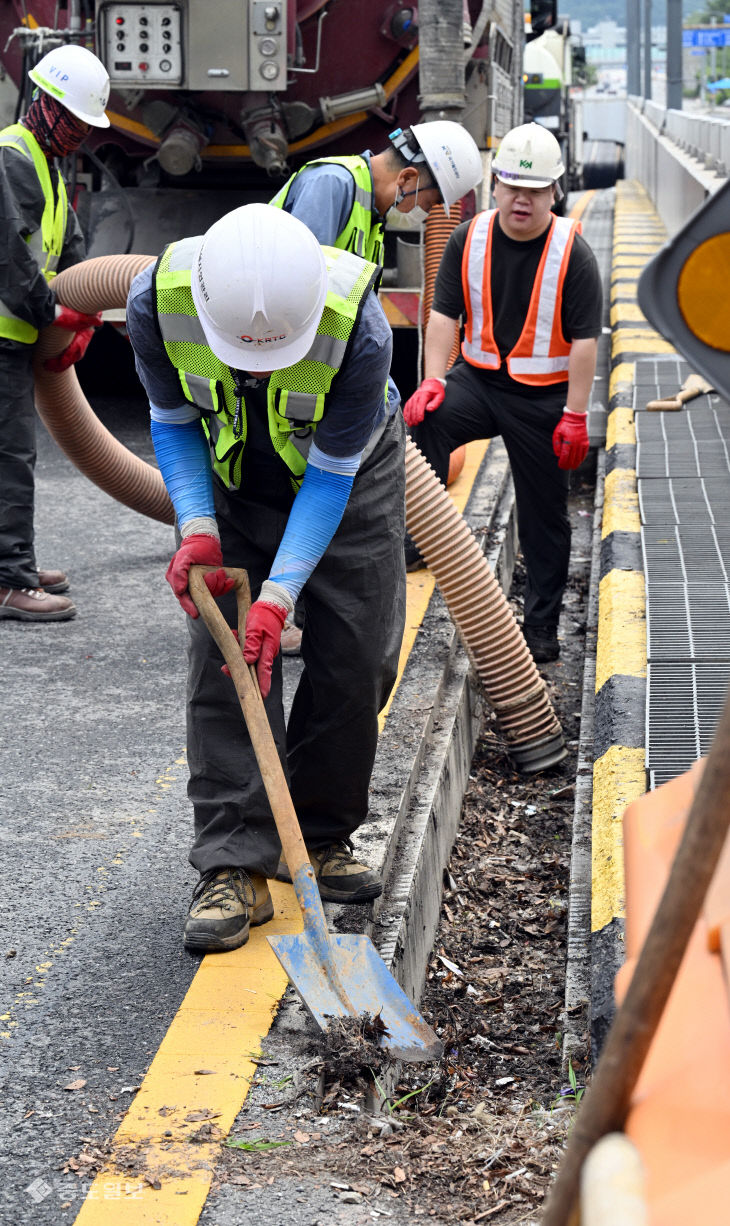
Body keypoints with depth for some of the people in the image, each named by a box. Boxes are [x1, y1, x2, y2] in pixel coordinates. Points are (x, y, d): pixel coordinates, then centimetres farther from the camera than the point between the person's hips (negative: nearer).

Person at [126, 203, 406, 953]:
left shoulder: (357, 327, -39)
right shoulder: (158, 301, -32)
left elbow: (332, 475, -27)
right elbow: (172, 422, -12)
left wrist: (278, 595, -33)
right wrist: (197, 527, -25)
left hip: (350, 471, -1)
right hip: (231, 473, 1)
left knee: (356, 657, -2)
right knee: (223, 655, -11)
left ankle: (318, 836, 17)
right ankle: (235, 867, -11)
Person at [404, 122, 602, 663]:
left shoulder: (572, 252, -11)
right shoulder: (470, 239, -2)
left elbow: (584, 339, -10)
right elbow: (445, 314, 1)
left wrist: (574, 416, -14)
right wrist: (434, 379, -13)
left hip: (543, 396, -2)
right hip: (478, 379, 2)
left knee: (544, 514, 6)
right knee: (425, 422, -29)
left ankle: (542, 625, 17)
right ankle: (414, 539, -24)